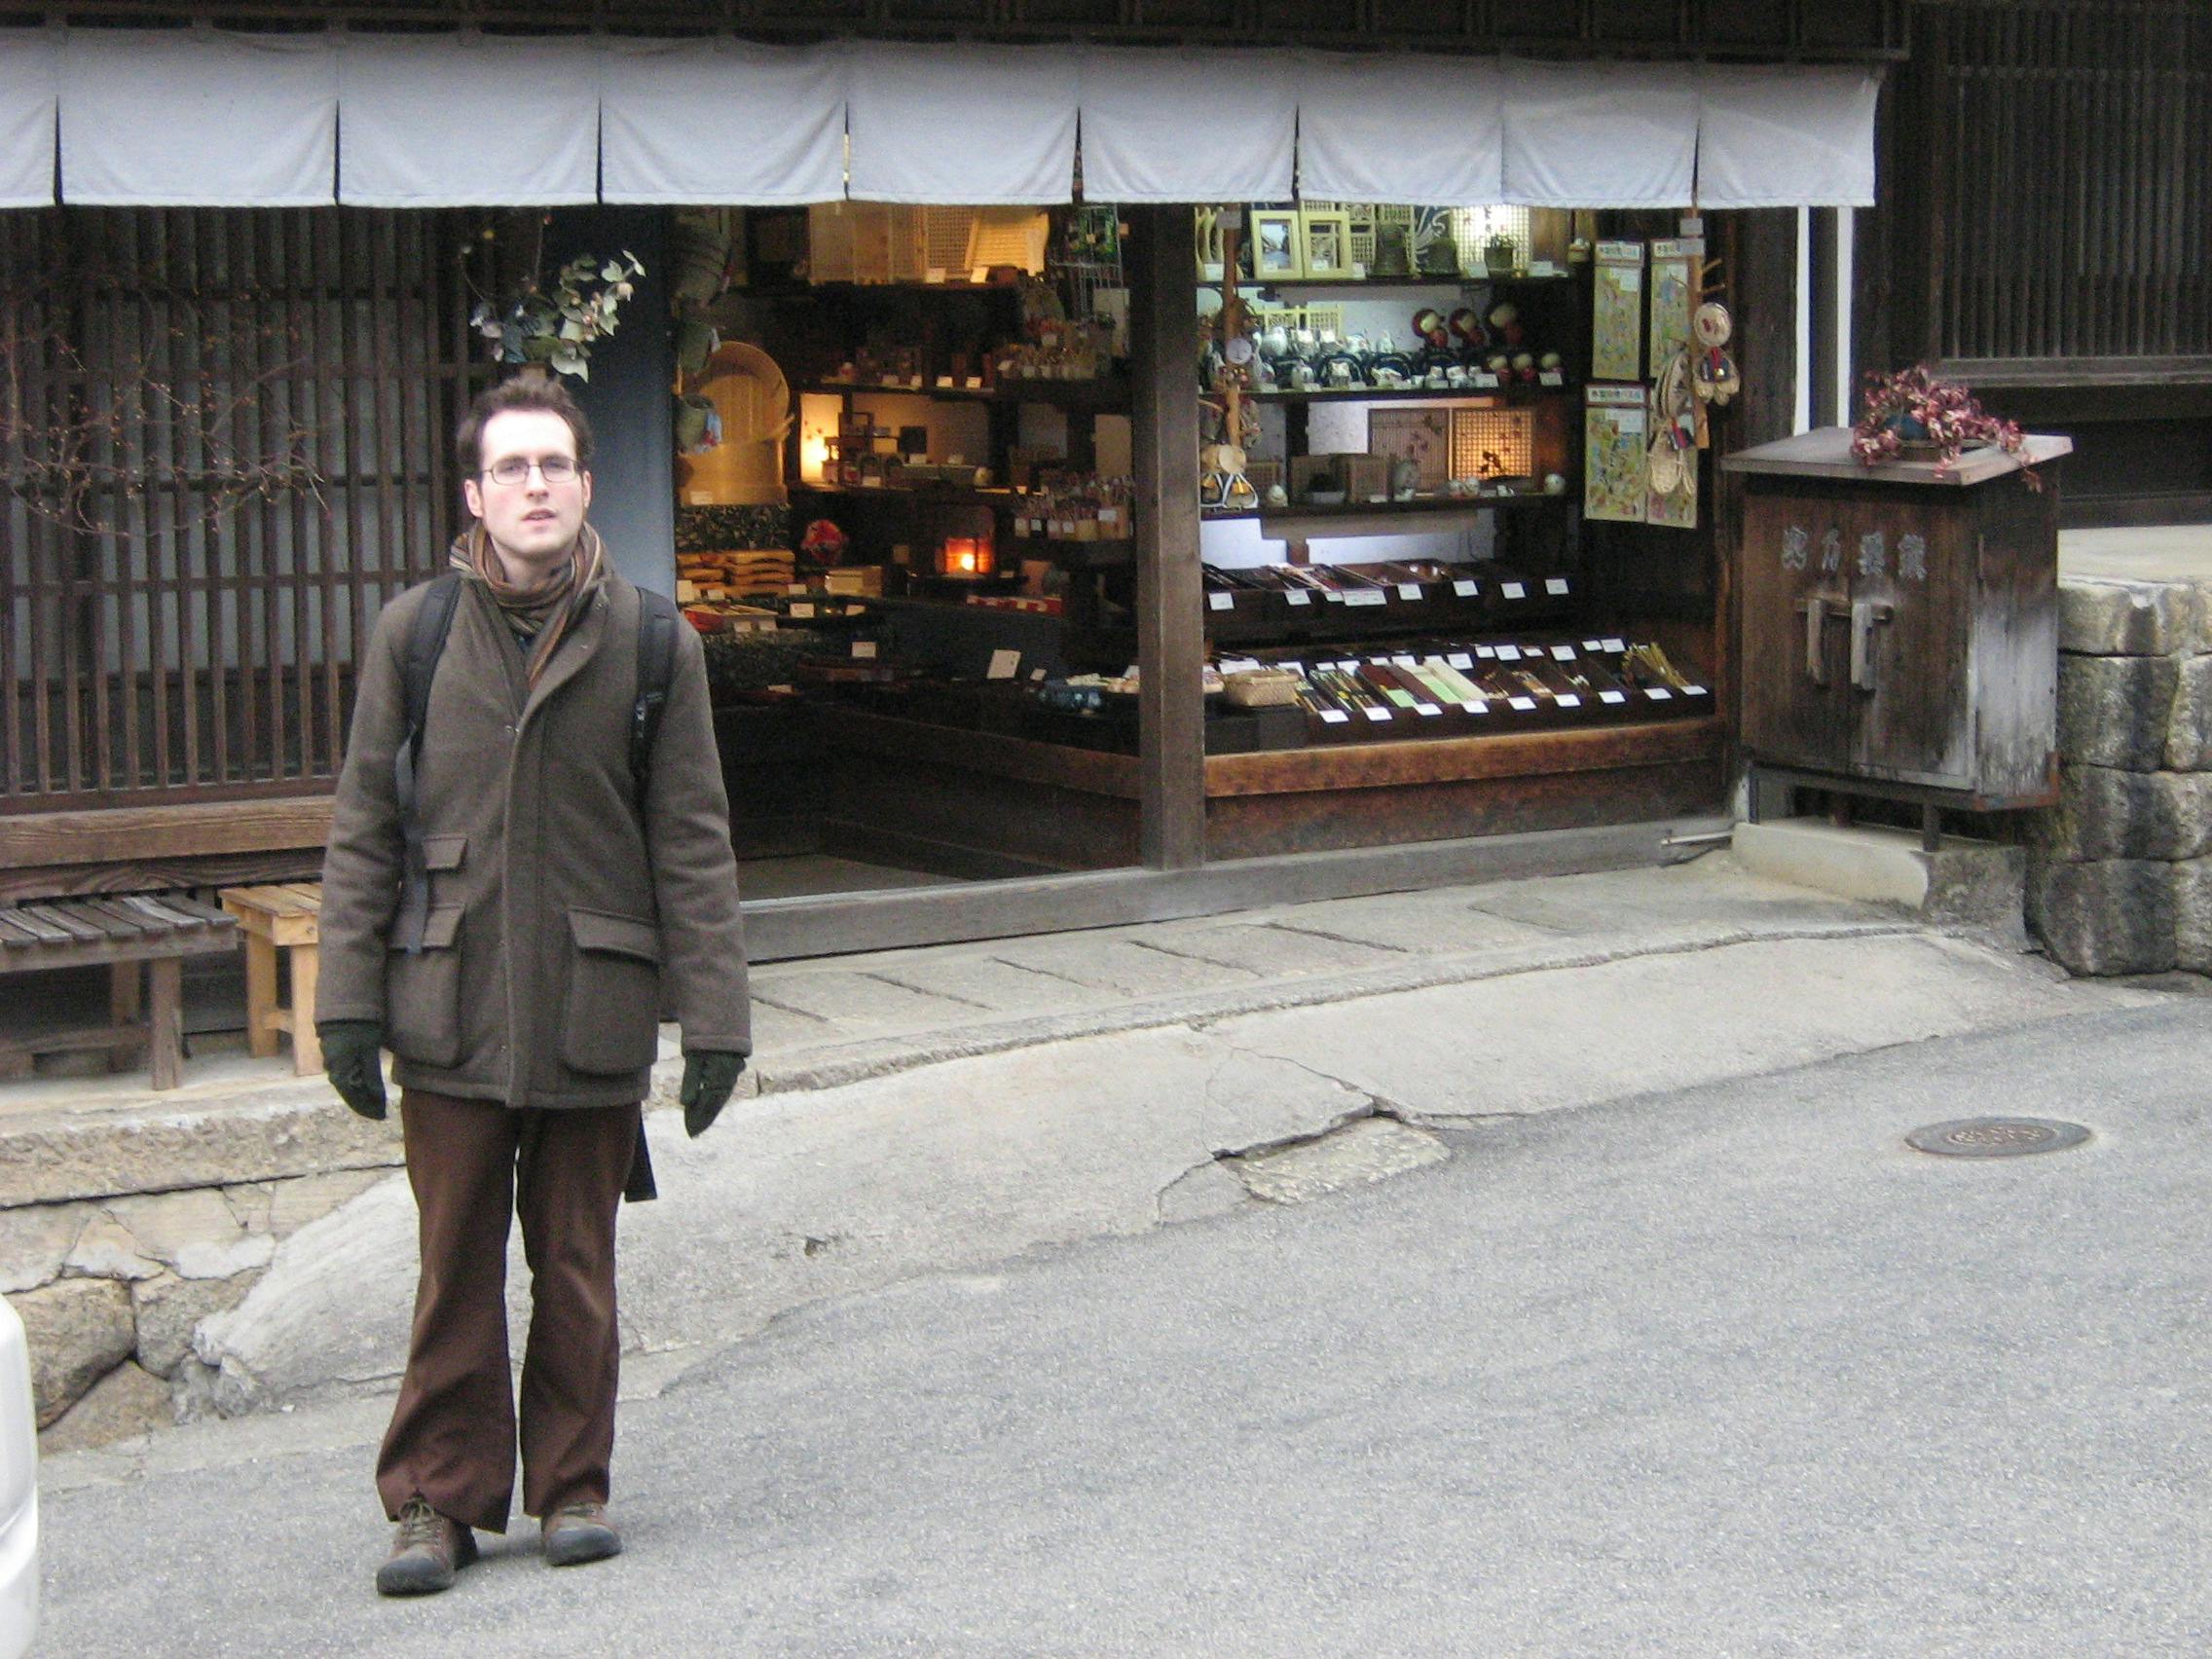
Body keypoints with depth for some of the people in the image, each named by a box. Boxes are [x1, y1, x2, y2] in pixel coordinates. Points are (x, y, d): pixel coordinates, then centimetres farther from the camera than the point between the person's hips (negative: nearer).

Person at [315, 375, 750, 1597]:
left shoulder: (652, 644, 2)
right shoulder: (412, 634, 3)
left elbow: (691, 844, 4)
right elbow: (364, 830, 6)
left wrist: (712, 1018, 0)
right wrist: (349, 1002, 0)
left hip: (594, 1012, 0)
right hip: (450, 1006, 0)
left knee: (576, 1269, 9)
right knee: (455, 1268, 4)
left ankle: (572, 1486, 22)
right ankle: (438, 1498, 15)